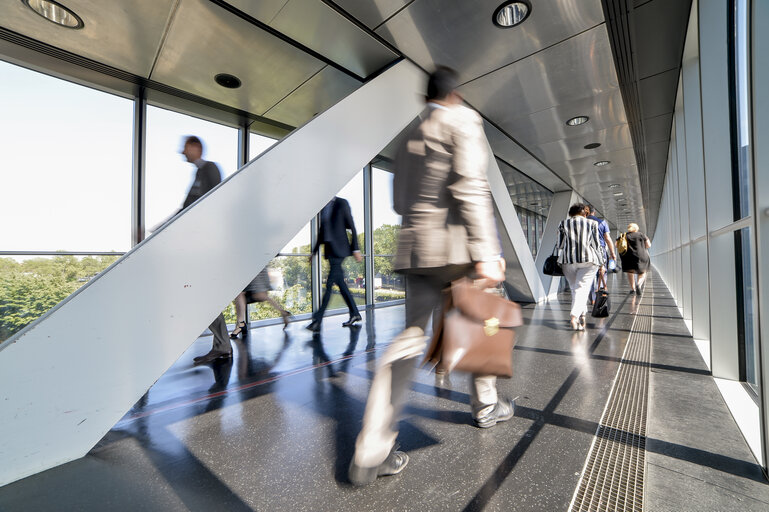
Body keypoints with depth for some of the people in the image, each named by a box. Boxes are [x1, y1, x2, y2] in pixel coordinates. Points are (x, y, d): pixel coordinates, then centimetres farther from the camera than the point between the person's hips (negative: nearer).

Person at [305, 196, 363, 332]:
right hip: (329, 249, 8)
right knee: (340, 283, 8)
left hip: (339, 248, -7)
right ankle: (355, 313, 19)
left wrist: (356, 249, -9)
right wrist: (314, 251, 20)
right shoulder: (324, 207, 17)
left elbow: (352, 227, -5)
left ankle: (317, 321, -10)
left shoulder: (342, 203, -3)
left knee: (329, 284, -10)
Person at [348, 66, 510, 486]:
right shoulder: (463, 119, 3)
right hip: (455, 245, -5)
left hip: (415, 247, 6)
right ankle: (486, 406, 36)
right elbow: (470, 187, -14)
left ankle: (372, 449, 1)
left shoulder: (409, 136, 22)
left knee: (411, 334, 3)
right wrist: (486, 253, -17)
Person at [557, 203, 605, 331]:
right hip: (589, 259, -1)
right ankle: (574, 316, -17)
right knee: (582, 288, -3)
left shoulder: (564, 223, 6)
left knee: (575, 288, 14)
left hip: (568, 260, 1)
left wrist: (560, 259, 17)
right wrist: (600, 261, 14)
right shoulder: (592, 223, 4)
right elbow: (596, 244, 4)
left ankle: (581, 314, 23)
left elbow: (560, 244, 3)